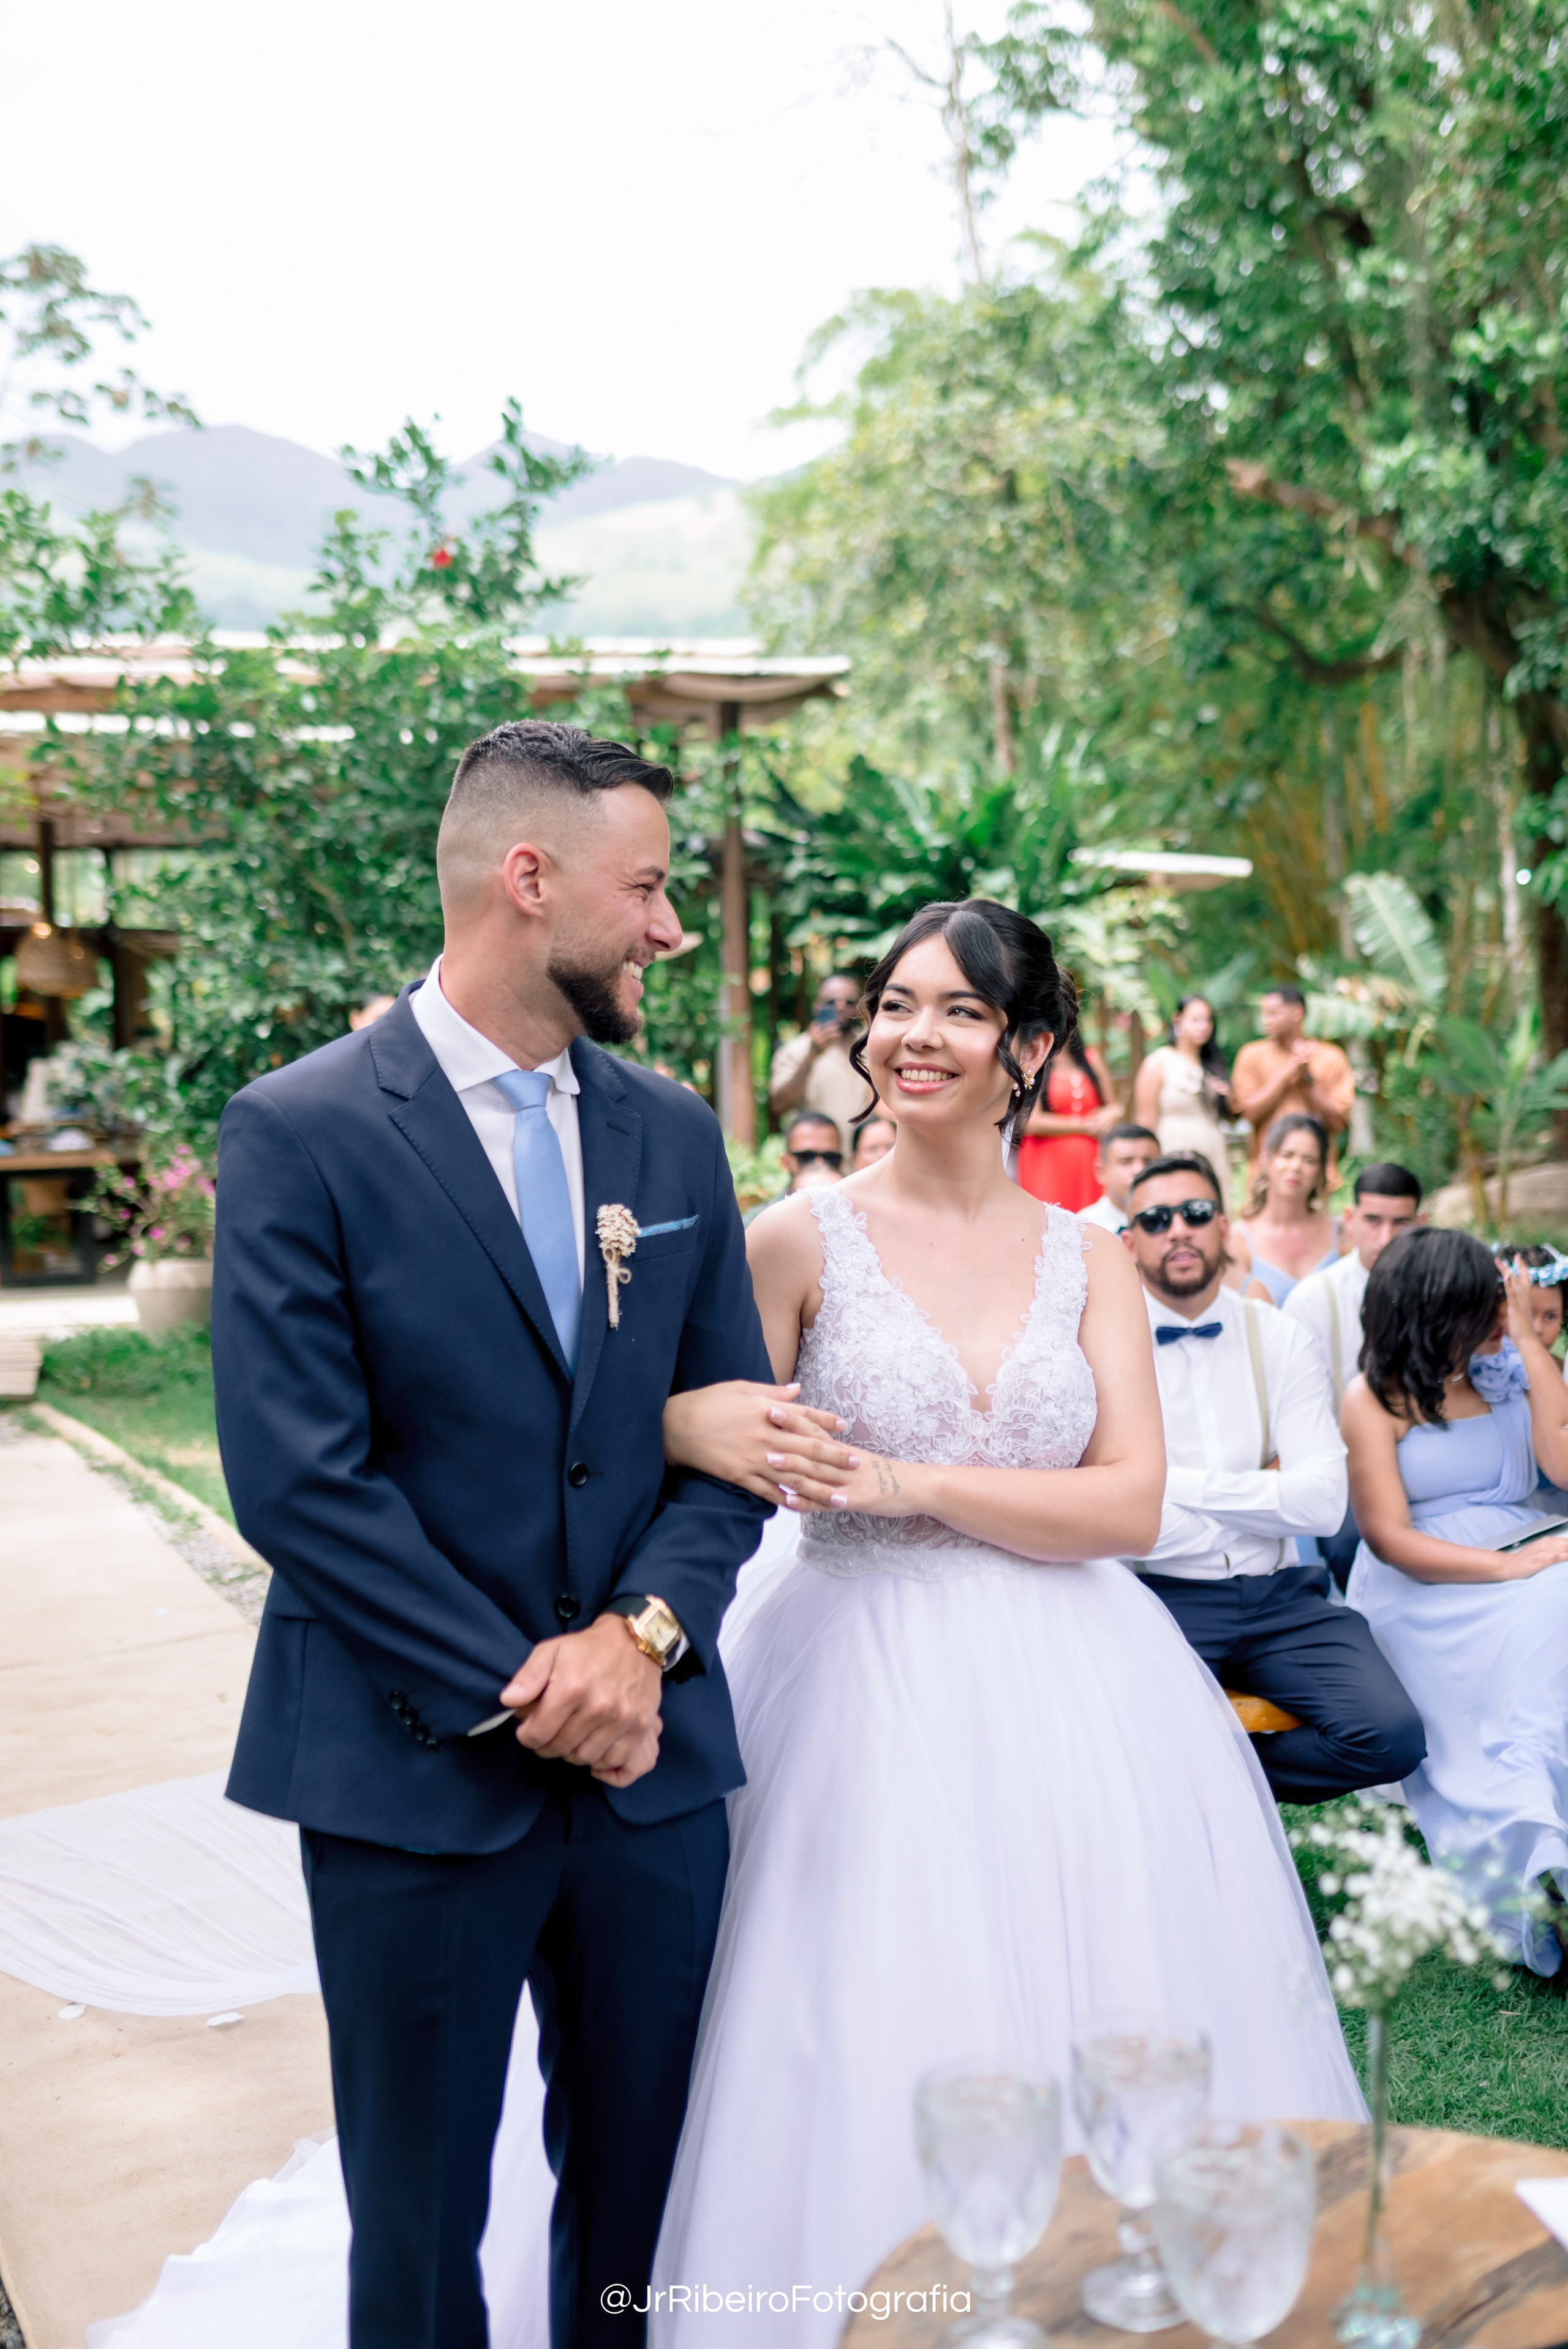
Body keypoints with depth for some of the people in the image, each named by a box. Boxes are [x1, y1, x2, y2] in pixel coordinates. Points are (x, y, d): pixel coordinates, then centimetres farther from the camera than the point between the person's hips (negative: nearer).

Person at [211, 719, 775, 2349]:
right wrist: (518, 1696, -14)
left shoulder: (673, 1135, 6)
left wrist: (645, 1631, -11)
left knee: (641, 2193, 17)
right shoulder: (301, 1132, -10)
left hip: (653, 1754, 5)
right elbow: (297, 1477, -15)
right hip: (416, 1772, -4)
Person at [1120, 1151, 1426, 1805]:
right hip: (1162, 1597, -4)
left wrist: (1181, 1484, -9)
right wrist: (1261, 1493, -4)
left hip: (1278, 1597, 4)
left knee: (1391, 1736, -20)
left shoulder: (1280, 1339, 8)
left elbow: (1324, 1501, -3)